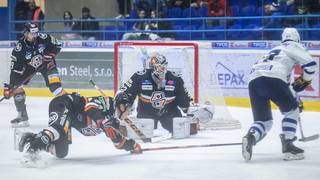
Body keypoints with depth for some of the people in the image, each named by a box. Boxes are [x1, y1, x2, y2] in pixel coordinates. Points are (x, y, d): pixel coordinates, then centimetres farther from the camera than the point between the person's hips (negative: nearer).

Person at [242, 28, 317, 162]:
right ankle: (288, 146, 1)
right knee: (291, 110, 13)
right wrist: (304, 81, 22)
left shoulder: (276, 50, 42)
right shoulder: (294, 46, 20)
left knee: (263, 120, 12)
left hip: (254, 79, 6)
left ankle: (250, 137, -19)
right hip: (272, 78, -6)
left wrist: (291, 99, 52)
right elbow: (310, 63, 6)